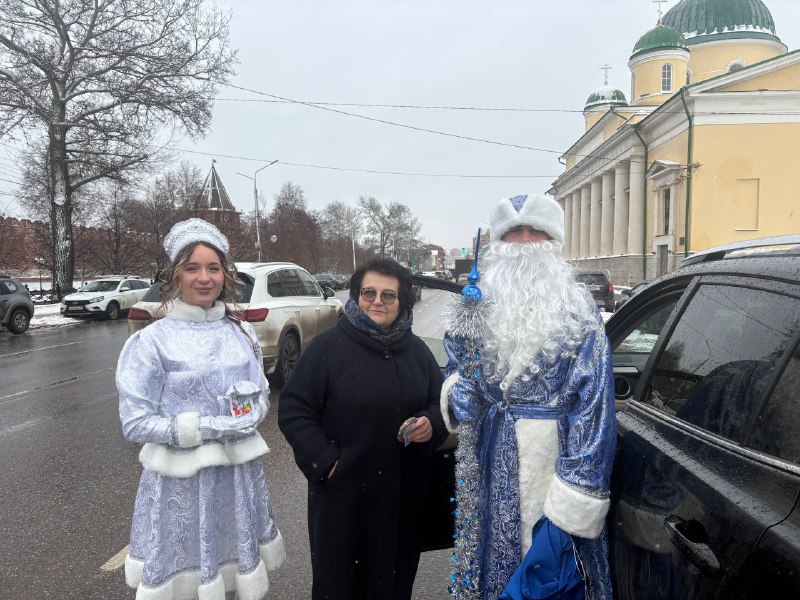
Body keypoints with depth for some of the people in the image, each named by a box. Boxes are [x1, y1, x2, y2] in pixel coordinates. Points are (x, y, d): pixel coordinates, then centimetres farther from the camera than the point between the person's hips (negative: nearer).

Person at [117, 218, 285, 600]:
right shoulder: (150, 342, -10)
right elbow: (135, 424, -11)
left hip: (240, 473, 4)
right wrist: (211, 427, -19)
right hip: (181, 481, -4)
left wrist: (249, 412, -13)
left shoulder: (242, 333, 3)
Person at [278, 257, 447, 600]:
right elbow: (293, 410, -8)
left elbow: (441, 404, 15)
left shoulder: (417, 350, 6)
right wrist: (325, 460, -14)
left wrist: (431, 424, -7)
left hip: (404, 491, 4)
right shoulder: (327, 347, -8)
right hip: (342, 491, -3)